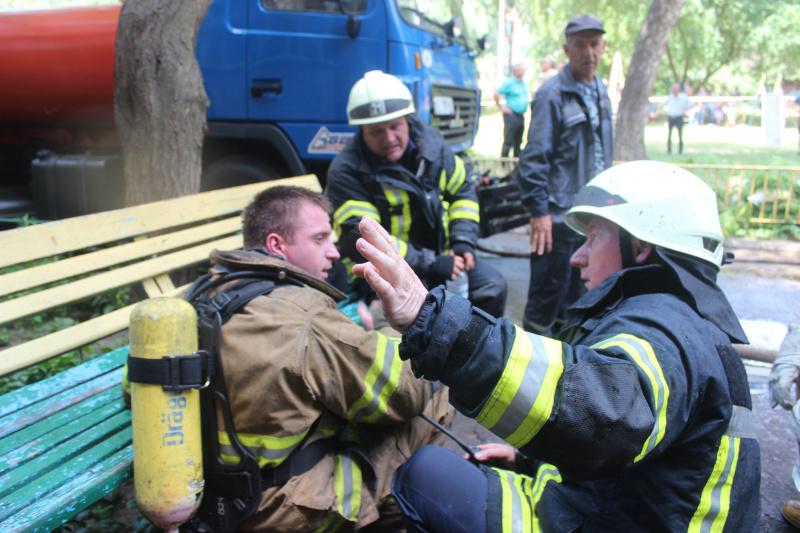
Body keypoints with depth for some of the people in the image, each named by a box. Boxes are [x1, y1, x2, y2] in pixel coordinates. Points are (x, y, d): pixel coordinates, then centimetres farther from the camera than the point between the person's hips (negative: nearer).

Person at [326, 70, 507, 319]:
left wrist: (463, 241, -4)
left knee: (492, 285, -5)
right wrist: (429, 265, -31)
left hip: (438, 252, 6)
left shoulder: (430, 143, 0)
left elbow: (462, 191, 13)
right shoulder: (347, 172, -18)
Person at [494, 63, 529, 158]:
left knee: (518, 141, 11)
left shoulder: (523, 83, 14)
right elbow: (496, 94, -14)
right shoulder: (508, 82, -11)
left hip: (521, 115, 8)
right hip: (511, 114, -8)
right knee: (508, 140, -5)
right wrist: (501, 107, -12)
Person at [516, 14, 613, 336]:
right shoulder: (553, 94, -12)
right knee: (547, 295, -1)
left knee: (579, 295, 18)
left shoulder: (600, 92, 13)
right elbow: (535, 157, -16)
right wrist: (538, 210, -20)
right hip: (558, 215, -8)